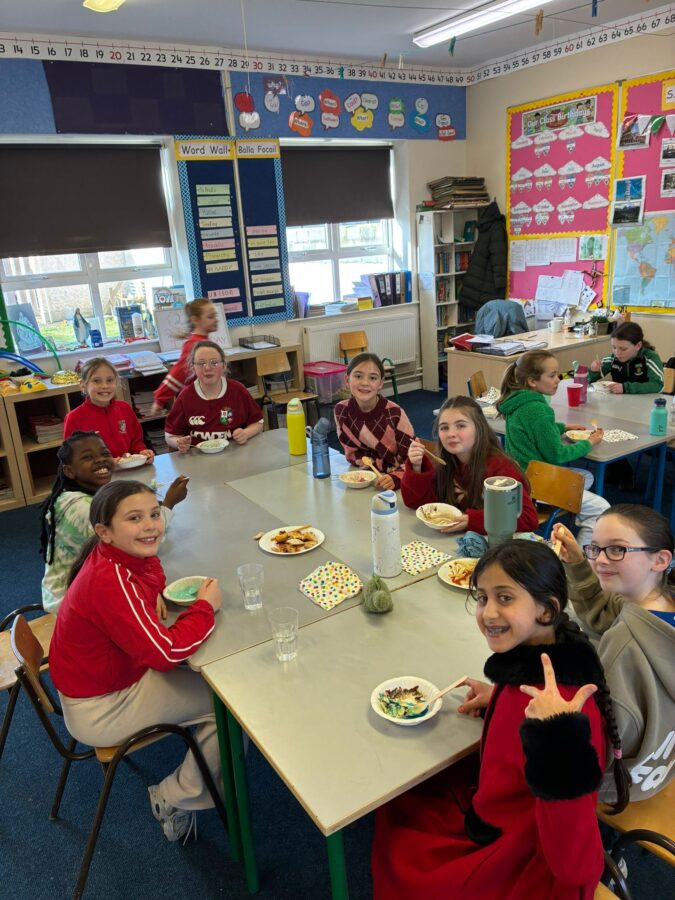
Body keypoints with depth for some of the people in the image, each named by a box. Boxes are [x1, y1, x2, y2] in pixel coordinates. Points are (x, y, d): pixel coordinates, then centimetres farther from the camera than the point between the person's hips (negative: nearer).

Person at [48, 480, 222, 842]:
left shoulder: (123, 555, -7)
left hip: (110, 674, 9)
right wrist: (206, 605, -20)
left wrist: (154, 595, -5)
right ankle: (177, 798, 13)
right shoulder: (110, 583, -34)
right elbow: (167, 652, -34)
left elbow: (152, 571, 17)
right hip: (99, 709, -9)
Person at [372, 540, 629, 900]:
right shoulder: (532, 654, -13)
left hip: (522, 870, -7)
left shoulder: (564, 706, -38)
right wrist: (498, 699, 6)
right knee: (397, 802, 27)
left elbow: (575, 866, -39)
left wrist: (560, 741, -54)